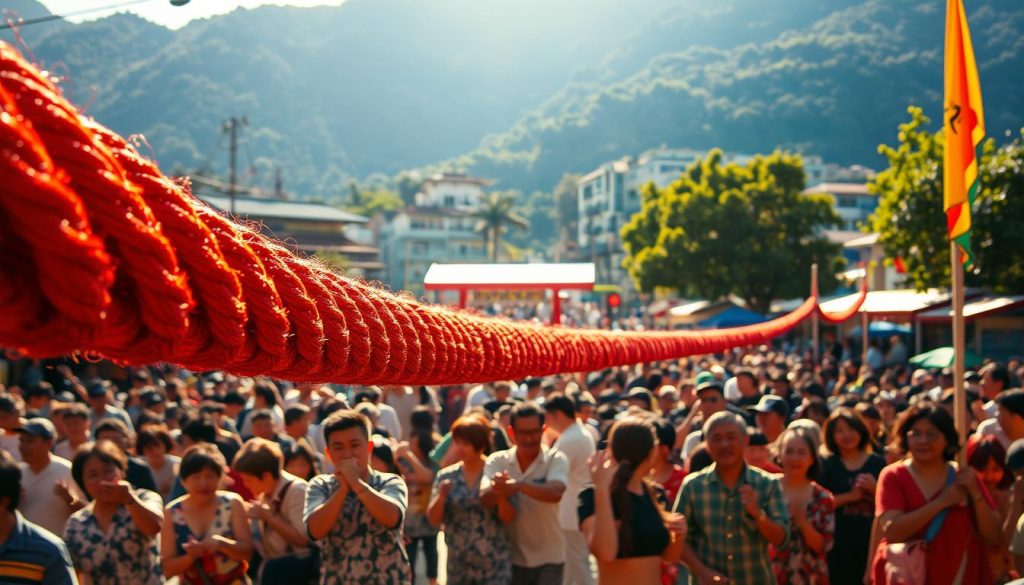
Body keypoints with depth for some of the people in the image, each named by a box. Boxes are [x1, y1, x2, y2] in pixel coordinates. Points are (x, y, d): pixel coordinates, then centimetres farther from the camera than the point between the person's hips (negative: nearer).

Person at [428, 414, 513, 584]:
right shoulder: (446, 476, 1)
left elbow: (508, 518, -8)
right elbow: (434, 519, -2)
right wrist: (441, 496, -20)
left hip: (494, 563, -3)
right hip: (458, 563, 3)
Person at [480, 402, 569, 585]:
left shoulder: (556, 459, -10)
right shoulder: (497, 461, -4)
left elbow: (555, 493, -30)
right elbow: (485, 498, -20)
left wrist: (518, 485, -46)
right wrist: (501, 489, -43)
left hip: (548, 559, -2)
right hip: (511, 558, 2)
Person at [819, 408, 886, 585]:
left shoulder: (878, 463, 8)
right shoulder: (826, 465, 4)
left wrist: (875, 489, -10)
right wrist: (849, 496, -14)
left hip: (870, 543, 2)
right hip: (837, 545, -2)